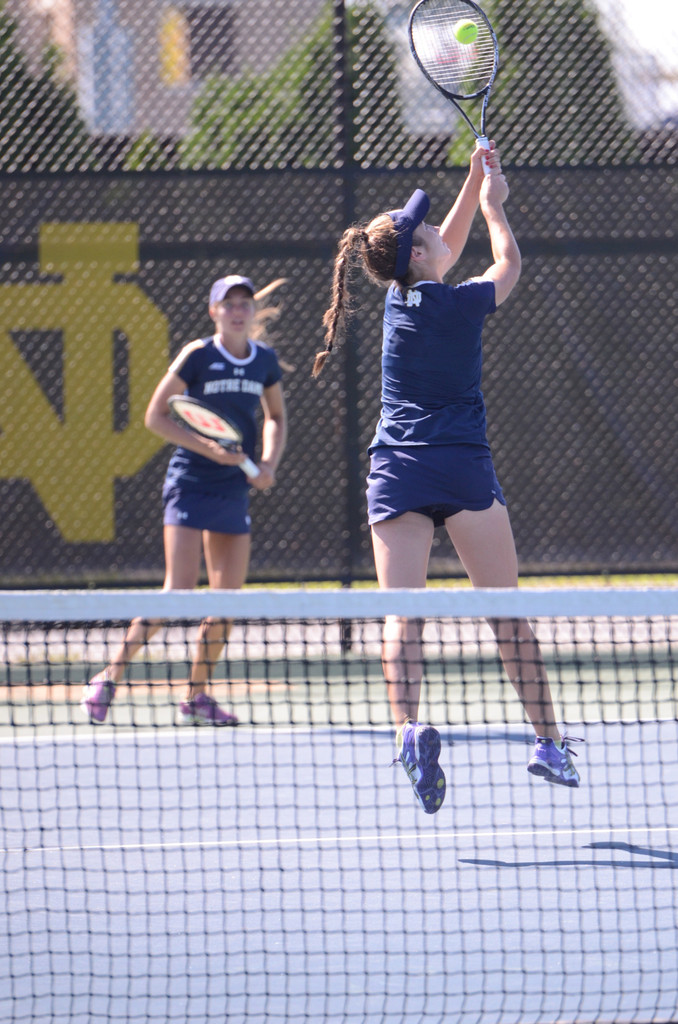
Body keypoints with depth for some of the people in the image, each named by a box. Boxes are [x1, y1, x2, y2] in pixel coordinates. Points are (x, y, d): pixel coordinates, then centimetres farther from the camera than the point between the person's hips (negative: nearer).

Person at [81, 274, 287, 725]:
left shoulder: (265, 360, 6)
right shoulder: (198, 356, -9)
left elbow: (276, 416, 21)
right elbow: (156, 416, -6)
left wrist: (269, 462, 2)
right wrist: (207, 448, -17)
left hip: (235, 489, 6)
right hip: (191, 482, -5)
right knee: (179, 590, -15)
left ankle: (197, 696, 14)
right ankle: (110, 678, -7)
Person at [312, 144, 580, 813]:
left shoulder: (399, 298, 9)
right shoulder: (459, 304, -6)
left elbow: (445, 252, 29)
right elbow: (508, 263, 15)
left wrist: (475, 180, 27)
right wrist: (493, 203, 29)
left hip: (394, 470, 4)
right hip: (461, 467, -4)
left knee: (401, 612, -7)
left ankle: (408, 728, -29)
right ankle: (548, 740, 4)